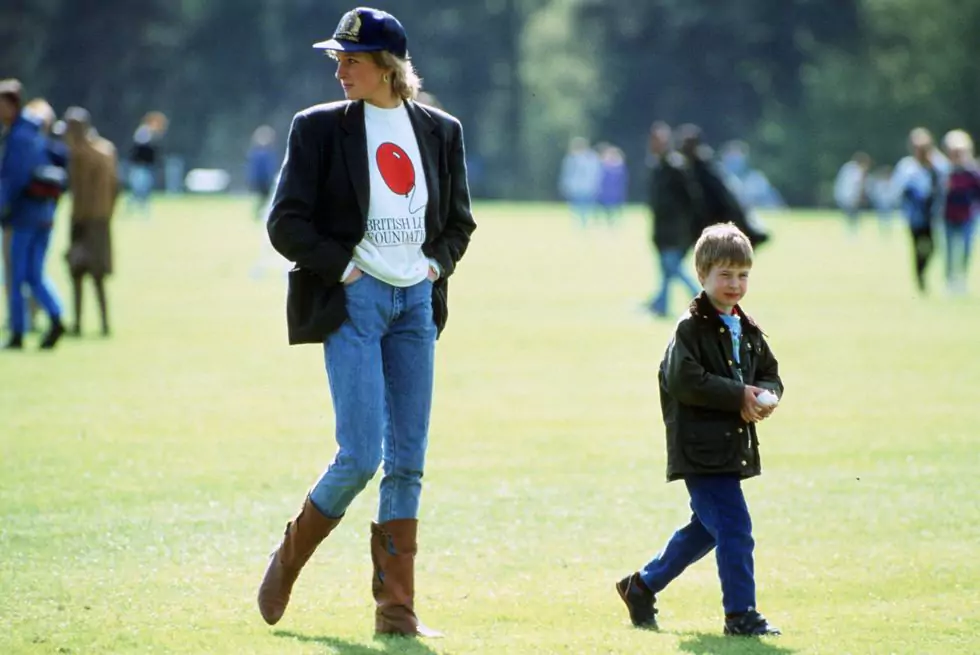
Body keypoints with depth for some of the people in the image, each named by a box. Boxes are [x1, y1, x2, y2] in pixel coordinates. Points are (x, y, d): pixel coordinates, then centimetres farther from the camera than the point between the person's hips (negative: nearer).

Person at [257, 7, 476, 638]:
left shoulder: (440, 131, 9)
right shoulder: (322, 128, 0)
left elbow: (459, 222, 18)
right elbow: (287, 223, -2)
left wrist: (436, 262, 1)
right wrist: (342, 266, -10)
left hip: (416, 301, 4)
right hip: (353, 301, -4)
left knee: (408, 462, 3)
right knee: (361, 456, -12)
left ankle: (396, 608, 7)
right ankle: (288, 561, 11)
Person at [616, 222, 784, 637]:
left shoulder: (748, 330, 14)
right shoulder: (691, 328, -11)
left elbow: (770, 375, 16)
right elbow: (683, 381, -21)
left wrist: (764, 398, -8)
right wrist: (738, 396, -21)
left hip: (733, 447, 9)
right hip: (701, 448, -9)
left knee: (706, 528, 18)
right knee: (734, 526, -12)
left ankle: (641, 586, 33)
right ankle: (740, 614, -6)